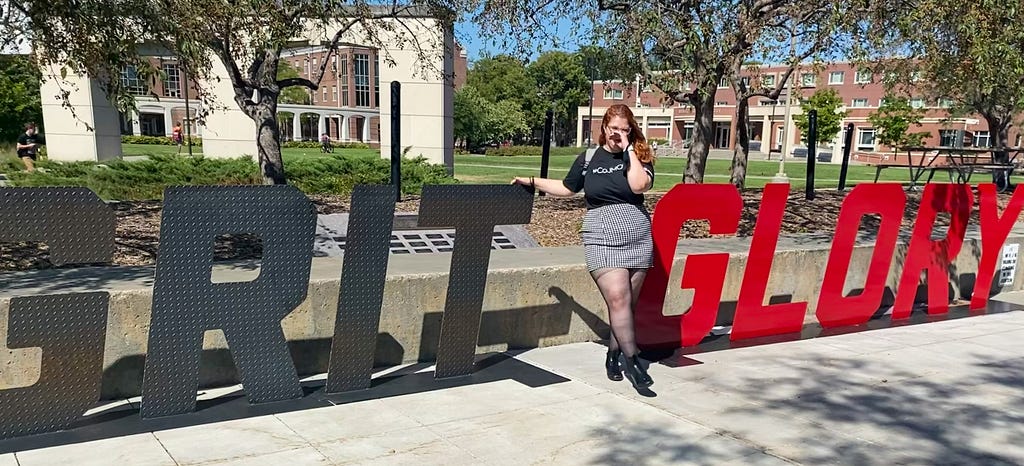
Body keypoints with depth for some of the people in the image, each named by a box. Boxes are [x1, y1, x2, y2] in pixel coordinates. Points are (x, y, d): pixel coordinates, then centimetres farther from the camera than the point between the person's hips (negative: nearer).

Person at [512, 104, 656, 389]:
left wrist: (629, 150, -10)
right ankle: (632, 360, -7)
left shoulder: (639, 156, 6)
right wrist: (533, 182, 16)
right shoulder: (588, 159, 9)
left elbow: (640, 185, -15)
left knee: (627, 302, 5)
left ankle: (613, 355, 21)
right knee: (618, 298, -14)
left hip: (639, 237, 1)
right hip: (603, 239, -1)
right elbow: (567, 188, 21)